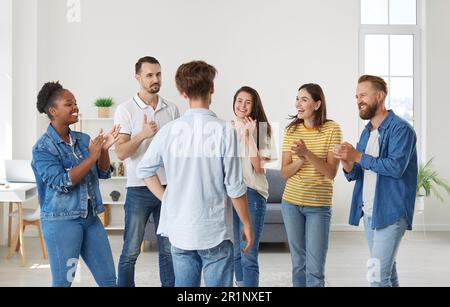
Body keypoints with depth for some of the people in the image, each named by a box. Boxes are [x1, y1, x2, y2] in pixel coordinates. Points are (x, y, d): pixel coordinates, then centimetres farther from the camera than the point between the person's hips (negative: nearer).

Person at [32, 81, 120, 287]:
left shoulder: (83, 139, 6)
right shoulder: (43, 148, -11)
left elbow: (103, 173, 9)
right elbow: (61, 183, -20)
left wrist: (104, 149, -9)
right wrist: (91, 157, -23)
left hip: (90, 218, 6)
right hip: (61, 221, -6)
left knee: (108, 279, 10)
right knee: (63, 282, 5)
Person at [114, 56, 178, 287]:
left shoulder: (172, 109, 8)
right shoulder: (126, 110, -4)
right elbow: (121, 153, -10)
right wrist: (142, 135, -27)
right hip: (139, 190, -3)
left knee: (169, 250, 10)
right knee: (131, 251, 4)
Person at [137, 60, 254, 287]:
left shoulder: (170, 130, -2)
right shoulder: (224, 131, -13)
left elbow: (144, 170, 7)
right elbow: (234, 186, -11)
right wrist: (246, 224, 0)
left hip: (179, 230, 4)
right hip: (214, 231, -4)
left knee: (184, 284, 14)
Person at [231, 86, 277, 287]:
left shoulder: (261, 129, -3)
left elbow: (257, 167, -13)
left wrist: (249, 134, -14)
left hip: (252, 193, -5)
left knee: (249, 255, -7)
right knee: (236, 252, 14)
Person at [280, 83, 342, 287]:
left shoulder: (332, 129, -7)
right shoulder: (291, 130, 3)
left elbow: (331, 173, -11)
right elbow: (284, 173, 1)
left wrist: (308, 153, -24)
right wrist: (300, 160, -18)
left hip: (318, 206, -3)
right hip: (291, 203, 3)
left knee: (315, 268, -2)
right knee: (298, 263, 12)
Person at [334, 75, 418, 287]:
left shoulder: (400, 129, -11)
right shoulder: (367, 132, 14)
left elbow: (396, 167, -24)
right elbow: (356, 174, 14)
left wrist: (358, 157, -18)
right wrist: (347, 164, -9)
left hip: (390, 213, -8)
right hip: (368, 213, 8)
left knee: (377, 276, -12)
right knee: (387, 270, 16)